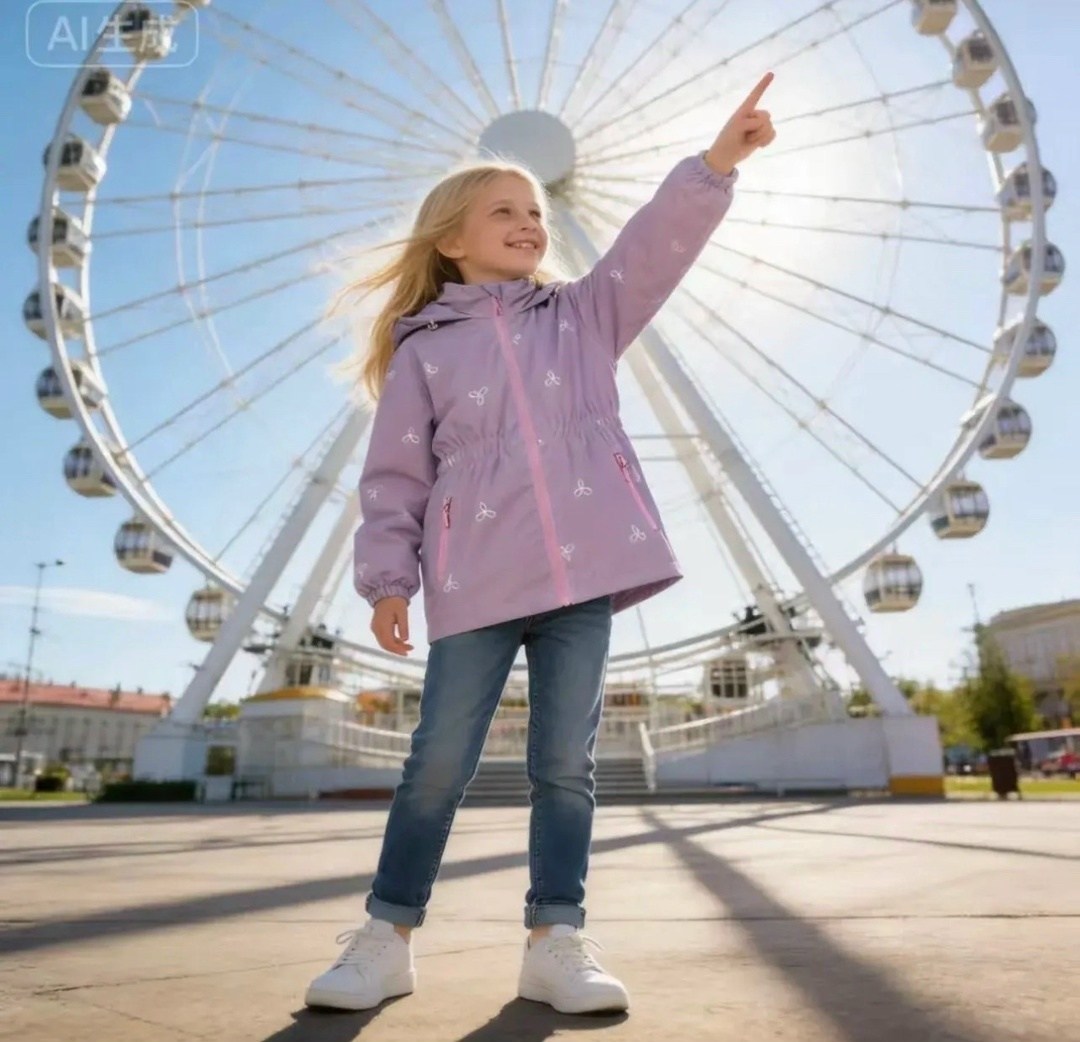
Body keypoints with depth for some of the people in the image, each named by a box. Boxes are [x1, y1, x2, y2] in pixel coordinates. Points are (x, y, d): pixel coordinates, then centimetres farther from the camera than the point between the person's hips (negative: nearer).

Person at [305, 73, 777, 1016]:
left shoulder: (582, 314, 19)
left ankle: (558, 940, 14)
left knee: (566, 764, 4)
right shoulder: (422, 348, 11)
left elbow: (654, 247, 6)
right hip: (477, 582, -1)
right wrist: (388, 577, -2)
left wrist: (716, 163, -8)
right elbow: (396, 473, 6)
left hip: (582, 569, 2)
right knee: (440, 764, 3)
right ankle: (387, 935, 19)